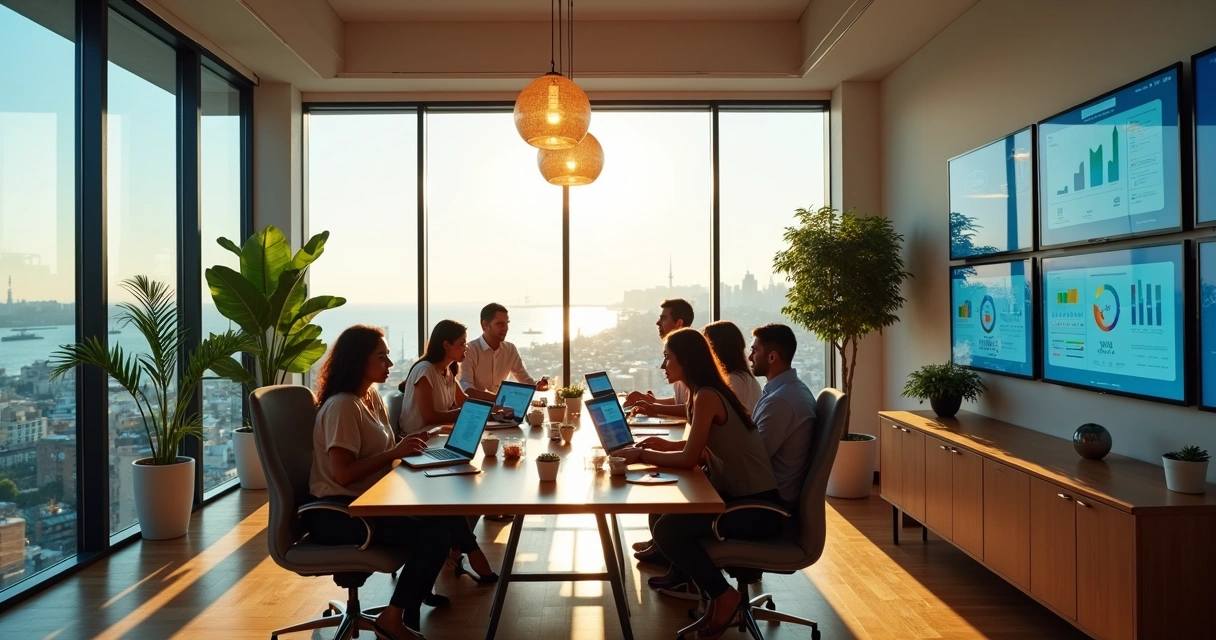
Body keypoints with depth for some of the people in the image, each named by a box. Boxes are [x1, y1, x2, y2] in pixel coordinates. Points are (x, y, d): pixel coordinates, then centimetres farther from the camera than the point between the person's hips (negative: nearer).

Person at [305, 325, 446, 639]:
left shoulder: (372, 397, 11)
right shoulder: (342, 406, -17)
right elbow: (343, 474, -24)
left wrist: (405, 447, -5)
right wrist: (395, 452, -22)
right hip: (336, 512, -9)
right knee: (433, 535, -21)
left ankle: (408, 612, 7)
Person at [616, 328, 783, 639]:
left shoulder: (706, 396, -20)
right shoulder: (704, 393, 9)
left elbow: (689, 460, -21)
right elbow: (703, 446, 18)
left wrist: (642, 455, -9)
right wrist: (666, 445, 7)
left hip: (758, 506, -9)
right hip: (737, 494, 9)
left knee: (667, 529, -18)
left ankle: (723, 595, -1)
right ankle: (682, 571, 34)